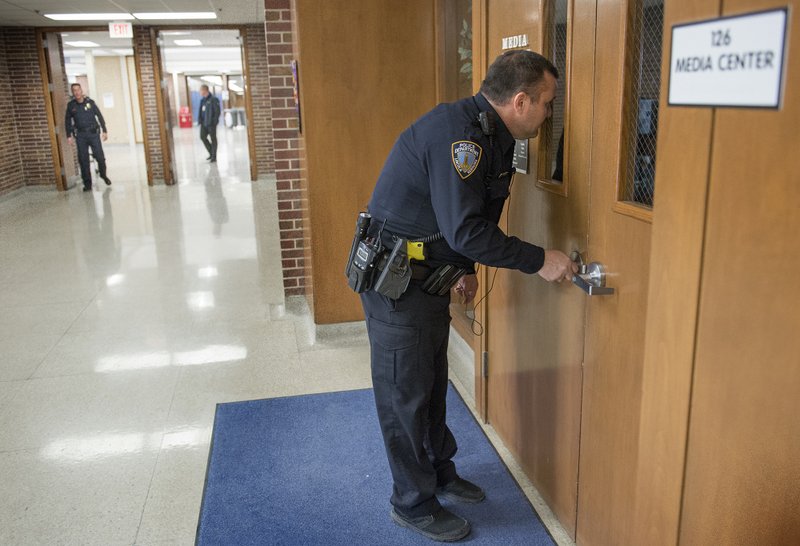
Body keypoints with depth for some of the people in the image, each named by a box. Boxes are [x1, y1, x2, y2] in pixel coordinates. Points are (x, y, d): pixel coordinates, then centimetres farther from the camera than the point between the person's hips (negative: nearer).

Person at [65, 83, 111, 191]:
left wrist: (104, 131, 1)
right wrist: (69, 135, 6)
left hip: (93, 133, -1)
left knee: (100, 157, -5)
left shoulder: (90, 102, 2)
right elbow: (67, 121, 12)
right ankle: (87, 183, 7)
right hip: (80, 135, 1)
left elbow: (99, 116, 5)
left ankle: (103, 175, 23)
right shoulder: (71, 105, 5)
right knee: (83, 160, 0)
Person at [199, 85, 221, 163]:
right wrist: (201, 120, 6)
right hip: (204, 123, 8)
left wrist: (214, 121, -17)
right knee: (203, 137, 5)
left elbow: (217, 111, -12)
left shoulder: (213, 100, -10)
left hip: (211, 123, -8)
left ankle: (214, 157, 8)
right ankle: (211, 153, 20)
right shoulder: (203, 100, 13)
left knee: (213, 139, 0)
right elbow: (201, 111, 17)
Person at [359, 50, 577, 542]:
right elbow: (466, 229, -30)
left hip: (429, 275, 10)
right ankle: (413, 504, 21)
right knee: (406, 392, 4)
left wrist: (468, 268, 18)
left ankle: (440, 473, 39)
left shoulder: (489, 134, 6)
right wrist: (539, 260, -23)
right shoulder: (457, 133, -26)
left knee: (433, 381, 20)